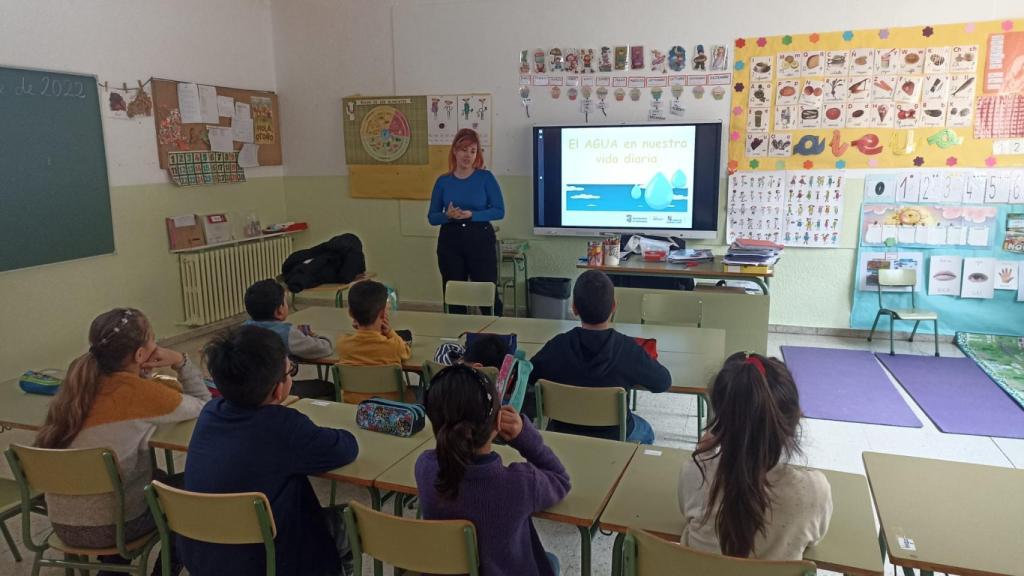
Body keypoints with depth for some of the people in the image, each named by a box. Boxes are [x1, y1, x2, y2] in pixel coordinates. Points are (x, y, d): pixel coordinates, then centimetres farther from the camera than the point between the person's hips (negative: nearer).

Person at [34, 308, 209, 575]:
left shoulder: (83, 378, -1)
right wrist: (181, 361, -6)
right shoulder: (137, 390, -21)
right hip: (108, 526, -6)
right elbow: (202, 405, -8)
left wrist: (142, 373, 0)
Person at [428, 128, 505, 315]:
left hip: (480, 239, -2)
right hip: (450, 242, 3)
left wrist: (472, 215, -18)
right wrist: (448, 216, -15)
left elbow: (499, 211, -5)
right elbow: (432, 217, 6)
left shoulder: (486, 177, -1)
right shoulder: (443, 181, 5)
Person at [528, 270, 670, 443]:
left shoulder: (557, 347, -23)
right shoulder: (628, 350, -27)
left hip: (564, 435, 1)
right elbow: (663, 382, -11)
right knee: (646, 433, 33)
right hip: (614, 436, -1)